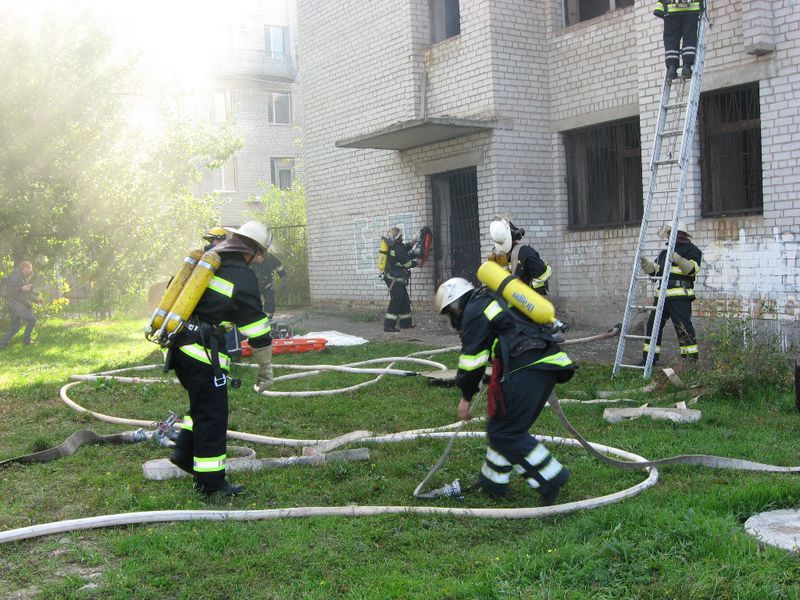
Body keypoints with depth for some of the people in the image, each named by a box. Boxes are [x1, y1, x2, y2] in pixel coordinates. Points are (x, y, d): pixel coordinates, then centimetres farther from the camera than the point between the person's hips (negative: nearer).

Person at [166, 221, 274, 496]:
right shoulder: (243, 278, -8)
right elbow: (257, 329, -6)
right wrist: (266, 370, 1)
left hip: (177, 346, 8)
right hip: (203, 353, -8)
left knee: (202, 404, 25)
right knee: (212, 415, 1)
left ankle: (184, 451, 22)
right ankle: (210, 481, 7)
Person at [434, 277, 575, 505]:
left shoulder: (474, 311, 1)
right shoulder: (493, 301, 29)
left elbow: (472, 359, -2)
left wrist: (466, 396, 7)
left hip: (526, 369, -10)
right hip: (547, 364, 10)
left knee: (505, 434, -4)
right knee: (501, 426, 18)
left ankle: (551, 479, -1)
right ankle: (492, 482, 27)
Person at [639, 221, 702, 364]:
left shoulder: (690, 249, -1)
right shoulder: (664, 252, 24)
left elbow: (692, 268, -16)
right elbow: (654, 270, 25)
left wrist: (678, 259, -30)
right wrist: (644, 262, 8)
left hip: (679, 297, -8)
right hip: (662, 295, 8)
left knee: (683, 327, -11)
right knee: (653, 325, 9)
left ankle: (691, 359, -6)